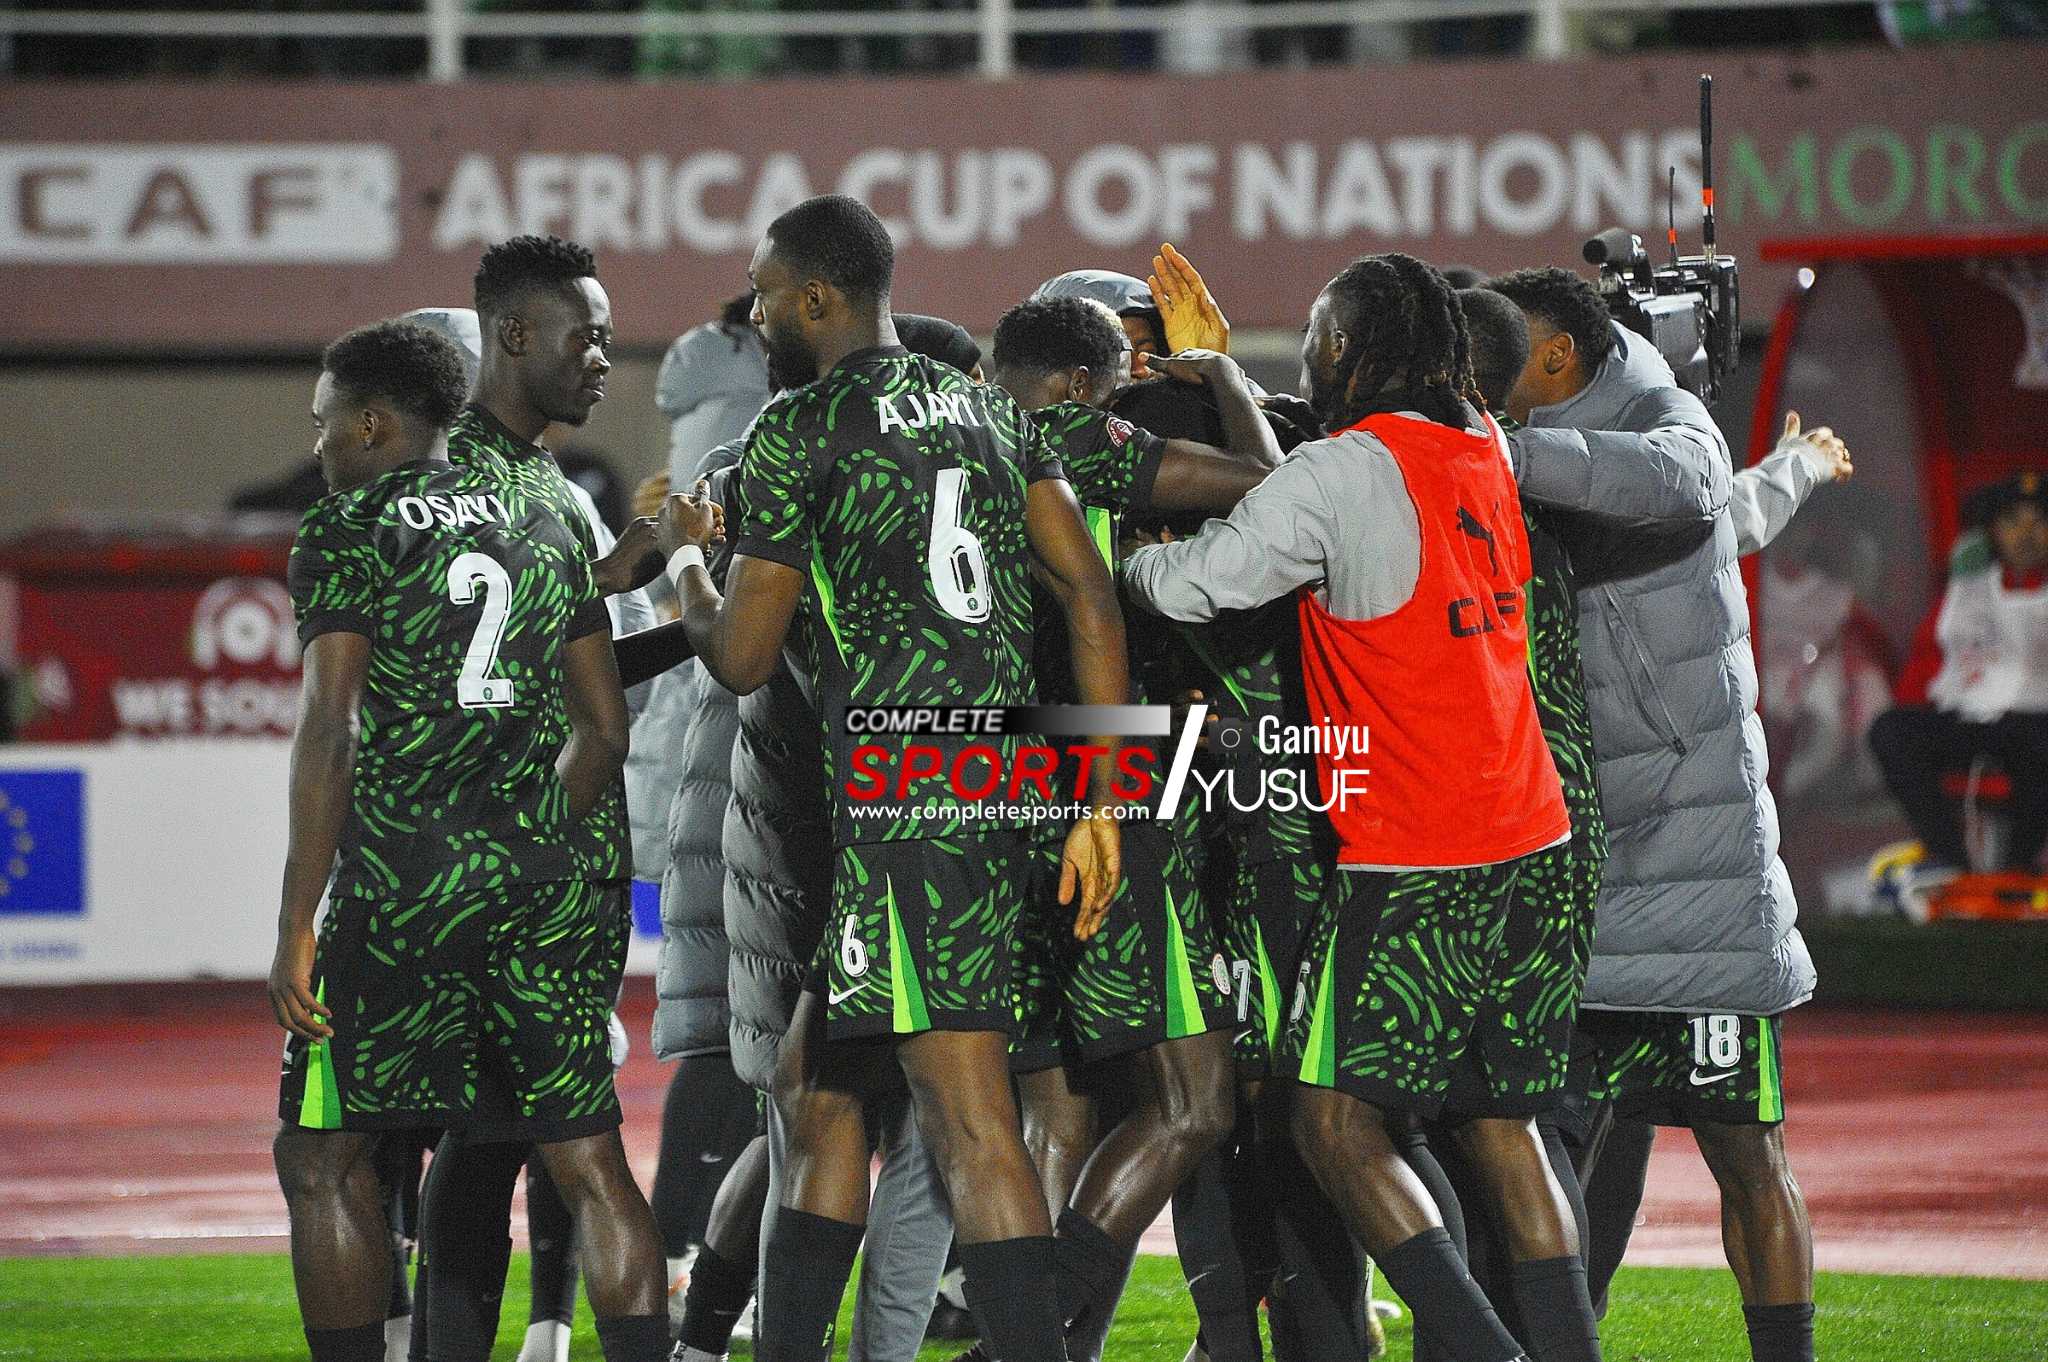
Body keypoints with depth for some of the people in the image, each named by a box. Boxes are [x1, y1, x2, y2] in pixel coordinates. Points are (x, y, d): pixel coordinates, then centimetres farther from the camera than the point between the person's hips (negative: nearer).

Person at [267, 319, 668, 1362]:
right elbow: (604, 730, 17)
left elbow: (329, 734, -11)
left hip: (396, 885, -5)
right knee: (590, 1162, 6)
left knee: (326, 1157, 4)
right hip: (540, 886, 5)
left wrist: (298, 926, -11)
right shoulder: (541, 524, 16)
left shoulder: (347, 531, -3)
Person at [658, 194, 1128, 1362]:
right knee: (816, 1082, 18)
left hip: (903, 800, -9)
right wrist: (1103, 803, 9)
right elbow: (1091, 595, 10)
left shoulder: (800, 431, -5)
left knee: (968, 1113, -13)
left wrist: (687, 555, 19)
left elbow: (741, 659, -2)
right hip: (1008, 780, 9)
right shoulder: (987, 410, 17)